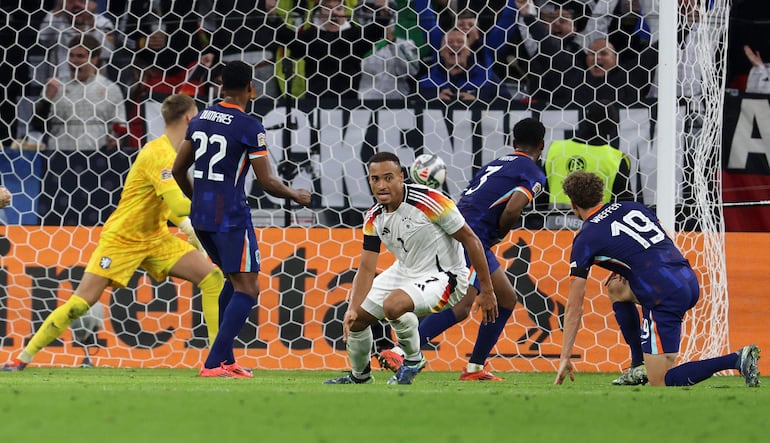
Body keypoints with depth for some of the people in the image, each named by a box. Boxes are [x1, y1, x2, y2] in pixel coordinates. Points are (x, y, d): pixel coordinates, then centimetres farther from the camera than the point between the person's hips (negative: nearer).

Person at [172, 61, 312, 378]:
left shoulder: (200, 119, 9)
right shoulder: (250, 128, -12)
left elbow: (178, 170, 17)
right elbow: (267, 182, -12)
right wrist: (295, 195, 7)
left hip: (200, 216, 8)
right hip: (231, 218, -8)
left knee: (235, 280, 22)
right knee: (247, 289, -4)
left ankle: (226, 360, 19)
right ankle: (213, 364, -15)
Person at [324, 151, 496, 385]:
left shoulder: (429, 201, -25)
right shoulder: (374, 218, -5)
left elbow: (471, 240, -18)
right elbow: (367, 268, -3)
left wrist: (486, 291, -15)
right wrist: (352, 309, -19)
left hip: (443, 276, -8)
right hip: (405, 272, 8)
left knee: (393, 305, -33)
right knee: (356, 319, 9)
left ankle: (413, 359, -6)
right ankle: (359, 377, 37)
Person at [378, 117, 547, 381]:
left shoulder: (494, 165, 27)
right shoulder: (534, 174, 2)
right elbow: (512, 210, -15)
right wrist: (499, 234, 3)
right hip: (472, 237, -9)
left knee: (506, 299, 17)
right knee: (461, 306, -19)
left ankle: (475, 369, 17)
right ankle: (400, 353, -31)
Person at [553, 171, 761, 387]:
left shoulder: (585, 239, 2)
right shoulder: (632, 207, 18)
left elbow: (574, 307, 3)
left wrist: (565, 357, 9)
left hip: (665, 295, -8)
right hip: (689, 280, 8)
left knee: (660, 383, -1)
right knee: (617, 290, 32)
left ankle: (736, 359, -19)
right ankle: (640, 365, 28)